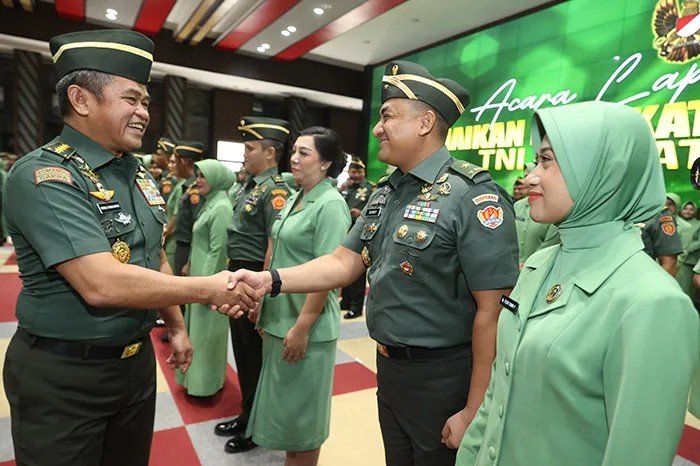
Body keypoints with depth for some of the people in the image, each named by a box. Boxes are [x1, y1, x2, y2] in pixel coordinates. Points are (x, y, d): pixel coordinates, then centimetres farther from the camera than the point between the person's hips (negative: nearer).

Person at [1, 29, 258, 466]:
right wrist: (208, 289, -23)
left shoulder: (139, 174, 5)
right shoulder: (44, 175, -20)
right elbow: (101, 284, -30)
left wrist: (176, 326, 13)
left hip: (136, 360, 7)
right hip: (62, 375, -7)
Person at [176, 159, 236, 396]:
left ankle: (207, 383, 19)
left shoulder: (221, 207, -19)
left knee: (206, 330, 4)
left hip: (210, 275, -9)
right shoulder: (209, 203, 10)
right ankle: (197, 374, 35)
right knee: (198, 327, 19)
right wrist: (191, 267, 18)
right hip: (200, 272, 9)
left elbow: (217, 250, -21)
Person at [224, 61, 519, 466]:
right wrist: (270, 280, -12)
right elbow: (345, 263, 2)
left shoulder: (474, 196, -20)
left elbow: (492, 310, -21)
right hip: (388, 368, 7)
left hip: (442, 378, -7)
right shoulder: (386, 193, 5)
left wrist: (474, 411, -17)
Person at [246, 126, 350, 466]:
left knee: (302, 410, 10)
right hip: (280, 319, 8)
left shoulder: (330, 205, -16)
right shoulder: (295, 199, 8)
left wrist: (302, 327, -20)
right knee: (284, 404, 22)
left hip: (306, 326, -8)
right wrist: (265, 309, 15)